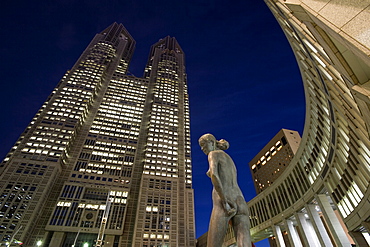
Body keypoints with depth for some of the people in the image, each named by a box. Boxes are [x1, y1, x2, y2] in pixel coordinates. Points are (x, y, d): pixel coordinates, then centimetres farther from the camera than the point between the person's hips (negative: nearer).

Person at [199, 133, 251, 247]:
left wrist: (225, 203, -15)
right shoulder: (229, 160, 32)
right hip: (240, 204, 7)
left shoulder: (213, 154, 7)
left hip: (224, 205, -7)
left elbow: (213, 175, -13)